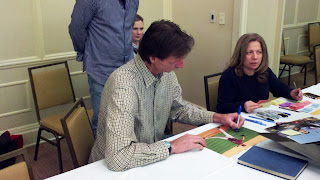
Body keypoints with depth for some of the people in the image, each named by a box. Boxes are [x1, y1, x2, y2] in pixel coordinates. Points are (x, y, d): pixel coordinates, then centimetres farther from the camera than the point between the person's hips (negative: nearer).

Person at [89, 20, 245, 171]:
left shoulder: (167, 73, -5)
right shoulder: (124, 85, -32)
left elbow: (178, 109, 13)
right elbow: (118, 157, -37)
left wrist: (217, 117, 2)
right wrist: (171, 147, -29)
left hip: (152, 157, 7)